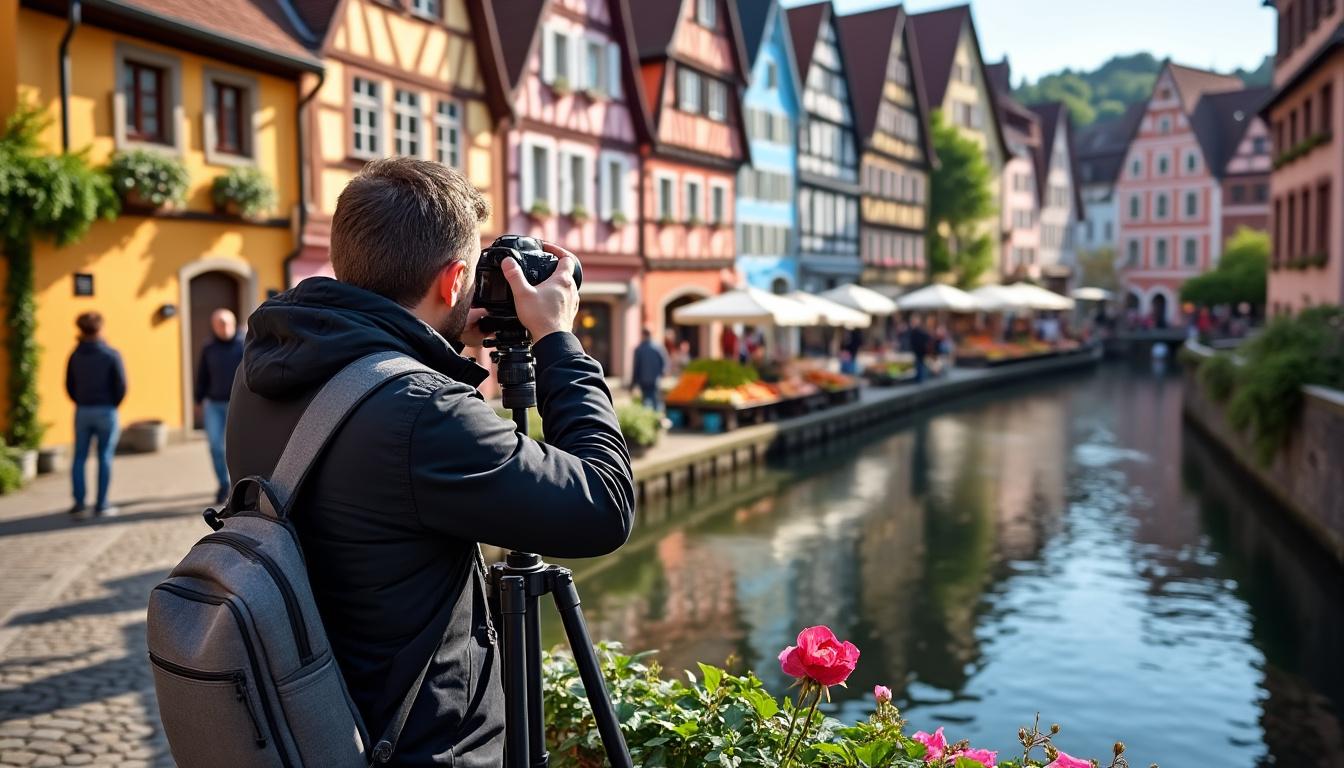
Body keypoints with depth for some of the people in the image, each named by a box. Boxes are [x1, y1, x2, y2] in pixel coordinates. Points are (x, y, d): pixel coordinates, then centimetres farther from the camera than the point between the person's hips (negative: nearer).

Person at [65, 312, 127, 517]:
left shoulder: (75, 355, 3)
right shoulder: (111, 355, -8)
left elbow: (69, 385, 6)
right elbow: (121, 386, -10)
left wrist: (81, 403, 15)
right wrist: (112, 405, 6)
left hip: (82, 411, 3)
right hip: (106, 411, -3)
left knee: (79, 457, 11)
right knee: (105, 457, 2)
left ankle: (79, 502, 7)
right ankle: (101, 505, 3)